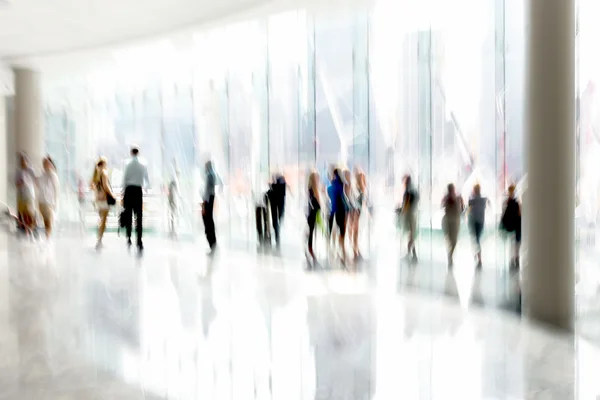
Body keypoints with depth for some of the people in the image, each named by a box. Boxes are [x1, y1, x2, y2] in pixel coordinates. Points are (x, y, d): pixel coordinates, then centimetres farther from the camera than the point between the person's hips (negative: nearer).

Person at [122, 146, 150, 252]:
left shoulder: (127, 164, -2)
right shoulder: (143, 165, 1)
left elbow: (124, 179, -1)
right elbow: (147, 180, 6)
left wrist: (124, 193, 7)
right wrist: (147, 185, 28)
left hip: (129, 189, 0)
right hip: (138, 190, 0)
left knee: (128, 215, 9)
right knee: (139, 216, 0)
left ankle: (128, 239, 11)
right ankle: (139, 242, -5)